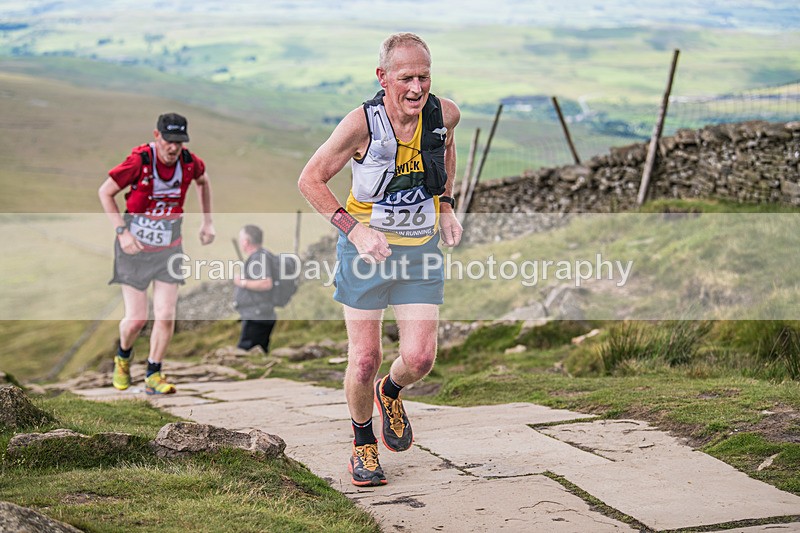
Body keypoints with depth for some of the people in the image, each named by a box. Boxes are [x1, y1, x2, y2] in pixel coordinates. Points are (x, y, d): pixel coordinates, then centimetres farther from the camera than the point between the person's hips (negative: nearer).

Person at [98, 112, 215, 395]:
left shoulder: (190, 162, -8)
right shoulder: (139, 161, -19)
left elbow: (203, 181, 18)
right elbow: (105, 192, -8)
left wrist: (207, 221, 15)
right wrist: (122, 231, -15)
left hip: (169, 249, 3)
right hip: (135, 247, -3)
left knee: (166, 316, -6)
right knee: (136, 318, -2)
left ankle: (153, 375, 11)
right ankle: (123, 356, 31)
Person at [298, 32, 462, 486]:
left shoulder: (445, 114, -9)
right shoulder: (362, 124, -20)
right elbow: (310, 180, -11)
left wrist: (447, 206, 9)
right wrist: (352, 227, -21)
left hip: (421, 249, 3)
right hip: (367, 247, -3)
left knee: (420, 359, -5)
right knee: (365, 360, -3)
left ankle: (390, 393, 32)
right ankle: (364, 443, 25)